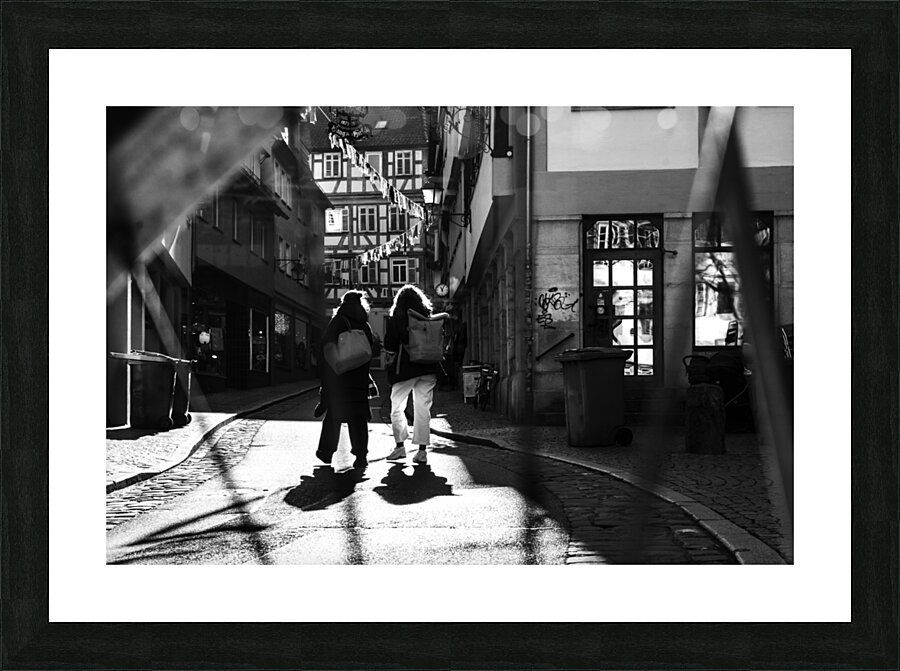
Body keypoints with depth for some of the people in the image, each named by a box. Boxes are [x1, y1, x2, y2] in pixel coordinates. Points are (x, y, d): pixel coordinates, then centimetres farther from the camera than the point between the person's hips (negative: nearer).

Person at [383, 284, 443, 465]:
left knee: (396, 409, 9)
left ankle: (400, 446, 9)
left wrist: (390, 357, 13)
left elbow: (389, 345, -3)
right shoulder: (428, 317, 8)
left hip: (404, 369, -3)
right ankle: (422, 450, 4)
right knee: (423, 409, 5)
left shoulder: (396, 318, -2)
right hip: (428, 369, 4)